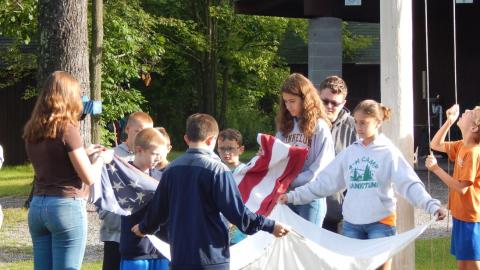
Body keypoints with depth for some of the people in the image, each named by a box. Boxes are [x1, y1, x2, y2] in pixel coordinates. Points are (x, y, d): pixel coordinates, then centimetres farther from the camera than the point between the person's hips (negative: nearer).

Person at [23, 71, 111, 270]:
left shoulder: (32, 131, 8)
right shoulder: (67, 129, -12)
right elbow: (89, 177, -11)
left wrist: (83, 153, 22)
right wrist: (101, 159, 8)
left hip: (37, 206, 7)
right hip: (67, 207, -7)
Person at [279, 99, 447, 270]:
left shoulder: (389, 152, -4)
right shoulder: (349, 153, 7)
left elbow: (409, 184, -13)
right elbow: (325, 182, 9)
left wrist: (432, 205, -28)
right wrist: (293, 196, 5)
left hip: (381, 222, -4)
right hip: (352, 224, 4)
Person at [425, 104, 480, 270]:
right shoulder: (462, 146, 6)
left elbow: (462, 188, -22)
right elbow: (435, 145, 18)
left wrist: (436, 169, -19)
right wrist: (449, 121, 5)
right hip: (460, 214, 9)